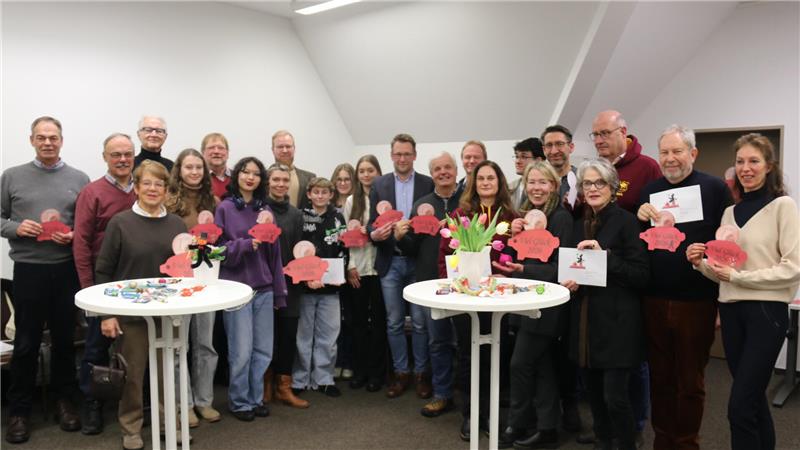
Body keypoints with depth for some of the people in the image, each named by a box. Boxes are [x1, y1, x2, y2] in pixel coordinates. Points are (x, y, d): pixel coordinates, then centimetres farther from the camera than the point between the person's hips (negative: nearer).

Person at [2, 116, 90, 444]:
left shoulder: (79, 179, 5)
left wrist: (75, 236, -12)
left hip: (67, 270, 1)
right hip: (28, 269, -1)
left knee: (64, 339, 11)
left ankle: (63, 399, 26)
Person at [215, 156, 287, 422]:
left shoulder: (265, 210, 10)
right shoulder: (225, 209, -1)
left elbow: (274, 253, 10)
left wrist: (279, 292, 9)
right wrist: (246, 244, -22)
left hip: (264, 288, 4)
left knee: (263, 350, 8)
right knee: (242, 351, 0)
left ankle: (256, 398, 24)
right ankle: (239, 402, 18)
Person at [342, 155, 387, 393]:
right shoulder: (351, 201, 8)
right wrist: (350, 266, -2)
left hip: (380, 266, -2)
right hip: (358, 267, 2)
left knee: (378, 319, 4)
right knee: (359, 319, 8)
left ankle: (376, 372, 15)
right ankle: (360, 369, 19)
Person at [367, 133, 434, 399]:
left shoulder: (428, 184, 1)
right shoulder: (379, 185, 6)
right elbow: (372, 222, 4)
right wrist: (374, 234, -17)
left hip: (418, 261, -1)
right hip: (390, 261, 2)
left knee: (420, 322, 4)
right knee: (394, 322, 9)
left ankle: (421, 373, 18)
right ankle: (401, 372, 22)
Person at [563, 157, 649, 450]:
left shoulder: (626, 221, -8)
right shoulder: (580, 225, 11)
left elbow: (642, 275, -13)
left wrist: (605, 255, -23)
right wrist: (569, 281, 1)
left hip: (617, 321, -6)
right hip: (587, 319, 6)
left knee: (615, 395, -5)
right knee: (594, 390, 13)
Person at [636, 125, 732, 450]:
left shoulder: (715, 188, -3)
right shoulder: (650, 190, 9)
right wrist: (641, 218, -8)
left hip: (696, 301, -3)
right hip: (655, 300, 4)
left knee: (690, 382, 10)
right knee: (660, 377, 14)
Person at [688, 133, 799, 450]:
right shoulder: (729, 213, 12)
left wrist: (737, 275, -16)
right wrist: (701, 264, -5)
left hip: (766, 312, -6)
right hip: (732, 312, 6)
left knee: (740, 406, -7)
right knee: (753, 398, 16)